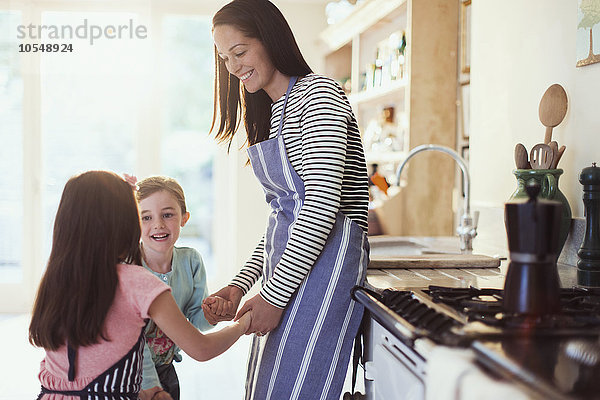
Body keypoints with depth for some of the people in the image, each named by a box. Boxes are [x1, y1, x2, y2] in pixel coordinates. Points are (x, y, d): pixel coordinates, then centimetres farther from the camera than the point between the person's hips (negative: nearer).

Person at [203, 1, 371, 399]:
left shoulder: (318, 94, -9)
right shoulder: (270, 113, 19)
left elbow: (323, 204, -17)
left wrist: (274, 294, -15)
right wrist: (241, 284, 8)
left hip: (324, 262, -9)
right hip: (287, 266, 9)